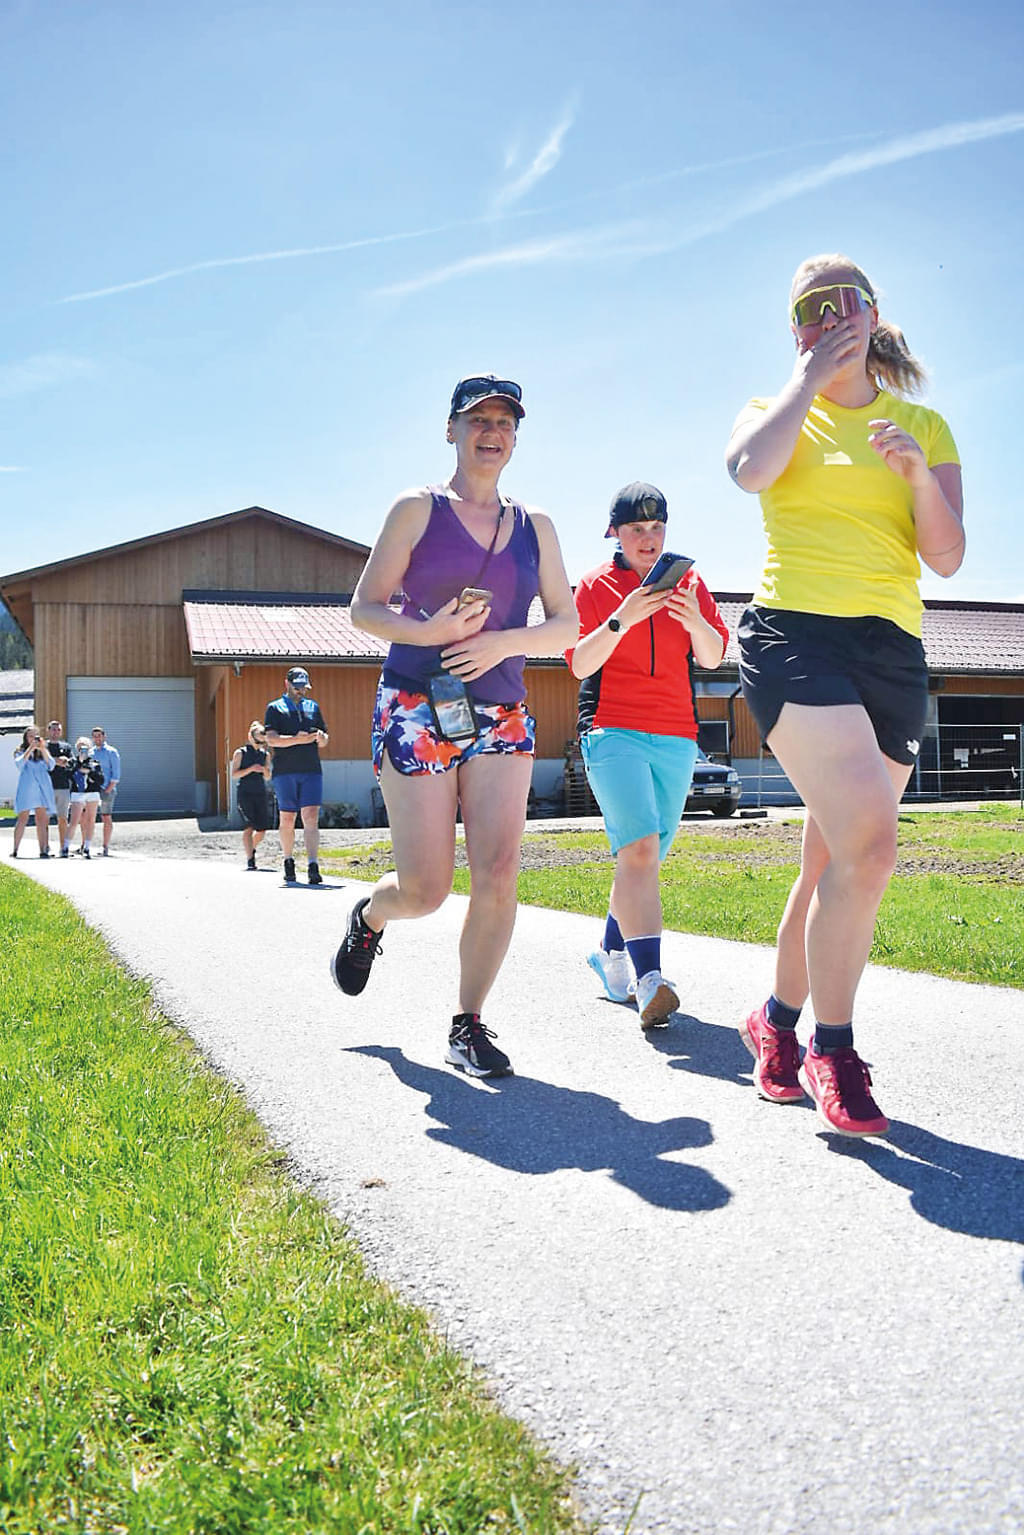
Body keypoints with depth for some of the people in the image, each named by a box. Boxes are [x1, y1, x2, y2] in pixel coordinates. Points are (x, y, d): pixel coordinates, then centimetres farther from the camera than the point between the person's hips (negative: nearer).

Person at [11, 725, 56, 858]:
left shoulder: (43, 751, 16)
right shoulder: (20, 751, 11)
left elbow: (50, 766, 2)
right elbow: (19, 764, -9)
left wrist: (43, 749, -7)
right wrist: (30, 749, -13)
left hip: (42, 788, 2)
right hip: (26, 787, -2)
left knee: (42, 820, -3)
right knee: (23, 819, -5)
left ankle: (43, 850, -4)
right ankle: (15, 849, 2)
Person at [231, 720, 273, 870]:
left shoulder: (265, 754, 13)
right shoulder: (240, 753, 1)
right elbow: (234, 774, -4)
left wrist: (265, 771, -6)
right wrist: (250, 769, -17)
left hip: (261, 794, 4)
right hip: (245, 794, -4)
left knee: (262, 830, 3)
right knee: (249, 827, -15)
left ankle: (251, 849, 31)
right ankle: (250, 860, -12)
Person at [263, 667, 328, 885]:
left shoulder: (313, 707, 17)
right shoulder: (275, 708, 6)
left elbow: (324, 739, 19)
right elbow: (271, 739, -7)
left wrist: (321, 738, -5)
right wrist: (297, 739, -21)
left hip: (312, 771, 2)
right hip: (285, 771, -2)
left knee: (311, 818, -9)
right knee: (287, 820, 5)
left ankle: (312, 867, -15)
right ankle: (288, 862, 22)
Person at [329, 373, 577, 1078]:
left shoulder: (535, 525, 13)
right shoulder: (418, 509, 4)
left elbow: (566, 624, 11)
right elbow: (365, 608, 2)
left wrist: (504, 641, -8)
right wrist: (428, 632, -17)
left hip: (501, 715, 3)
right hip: (417, 709, -3)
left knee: (498, 873, -11)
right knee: (426, 889, -5)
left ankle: (469, 1025, 4)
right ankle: (369, 917, 32)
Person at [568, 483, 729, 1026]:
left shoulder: (689, 582, 13)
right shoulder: (596, 584, 5)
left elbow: (713, 657, 5)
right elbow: (580, 663, -4)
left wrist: (694, 620, -15)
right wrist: (622, 620, -18)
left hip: (676, 737, 4)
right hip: (613, 730, -4)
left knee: (645, 857, 8)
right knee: (639, 849, -21)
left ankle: (610, 953, 30)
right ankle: (649, 981, -27)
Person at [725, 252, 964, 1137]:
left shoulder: (924, 425, 16)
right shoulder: (777, 413, 11)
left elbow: (947, 558, 7)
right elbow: (752, 471, -14)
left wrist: (920, 476, -10)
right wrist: (809, 378, -3)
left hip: (893, 654, 4)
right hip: (796, 633, -4)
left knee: (835, 864, 7)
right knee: (867, 844, -22)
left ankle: (778, 1021, 28)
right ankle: (832, 1052, -7)